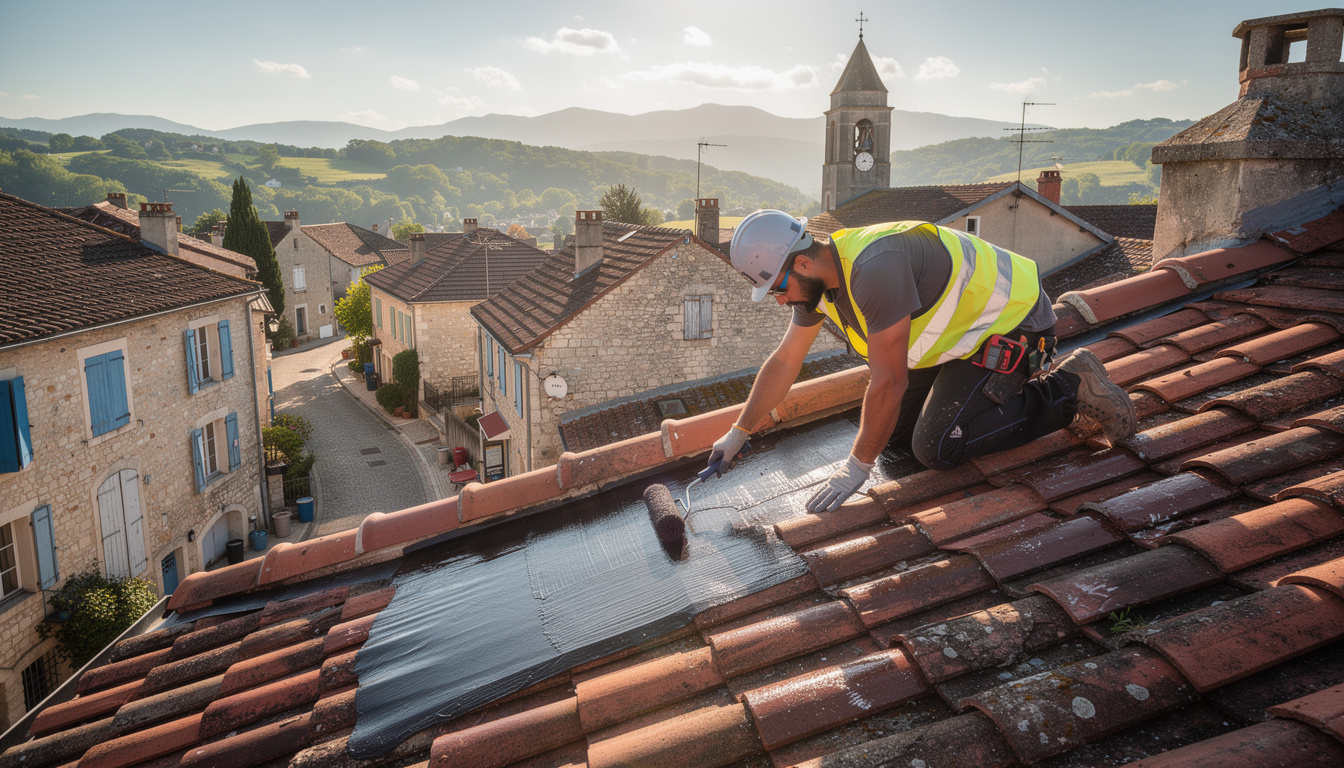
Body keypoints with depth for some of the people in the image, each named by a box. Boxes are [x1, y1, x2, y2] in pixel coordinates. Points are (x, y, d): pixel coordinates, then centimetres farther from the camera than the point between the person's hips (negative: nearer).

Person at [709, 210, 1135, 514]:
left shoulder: (874, 268, -35)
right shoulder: (817, 278, -5)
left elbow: (889, 381, -30)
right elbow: (784, 362, 7)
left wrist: (857, 466, -20)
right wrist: (737, 434, 11)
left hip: (1010, 323, -9)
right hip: (963, 328, 9)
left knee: (937, 448, -17)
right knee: (895, 433, 6)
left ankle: (1070, 388, -3)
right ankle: (1009, 382, 20)